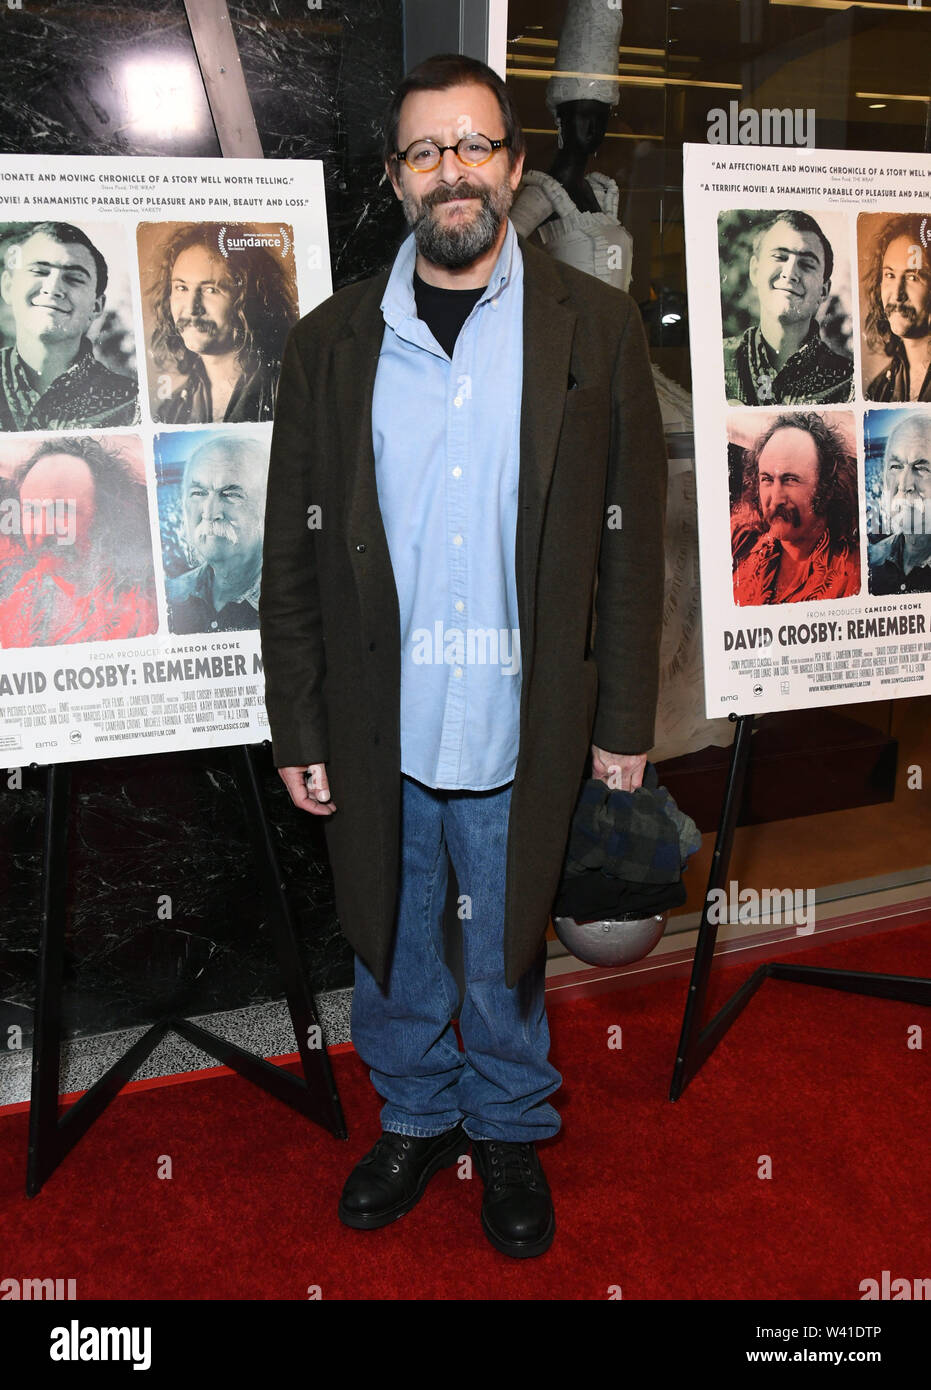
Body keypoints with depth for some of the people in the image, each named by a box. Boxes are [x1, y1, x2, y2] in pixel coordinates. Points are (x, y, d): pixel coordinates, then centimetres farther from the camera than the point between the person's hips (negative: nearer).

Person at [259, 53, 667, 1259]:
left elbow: (629, 537, 0)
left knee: (506, 954, 16)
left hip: (522, 730, -1)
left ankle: (509, 1132, 42)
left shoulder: (594, 329, -1)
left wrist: (624, 718, -1)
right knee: (390, 944, 18)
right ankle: (415, 1117, 44)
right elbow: (293, 554, 2)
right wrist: (297, 731, 0)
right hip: (376, 732, 2)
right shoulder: (330, 343, 1)